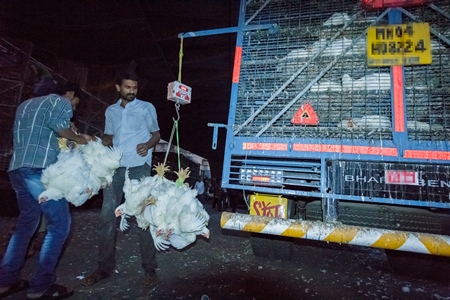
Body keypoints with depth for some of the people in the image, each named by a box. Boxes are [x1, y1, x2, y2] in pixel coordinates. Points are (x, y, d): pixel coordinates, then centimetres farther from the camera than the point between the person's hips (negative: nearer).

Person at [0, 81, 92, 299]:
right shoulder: (60, 102, 5)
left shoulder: (26, 105, 29)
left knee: (26, 222, 20)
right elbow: (59, 126, -16)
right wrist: (79, 139, 0)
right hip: (40, 170, -9)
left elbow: (35, 135, 22)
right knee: (59, 223, -3)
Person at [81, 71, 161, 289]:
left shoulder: (146, 108, 6)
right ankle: (105, 267, 18)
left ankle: (149, 269, 7)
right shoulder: (111, 111, 17)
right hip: (116, 167, 4)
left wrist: (147, 145, -14)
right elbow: (109, 136, 22)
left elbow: (156, 134, 6)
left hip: (139, 167, -4)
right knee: (107, 215, 4)